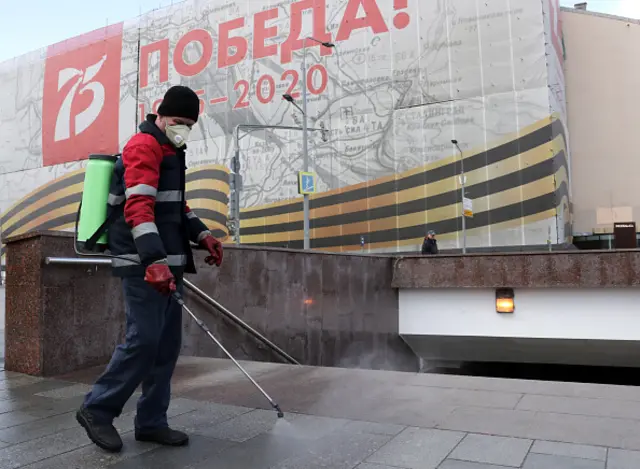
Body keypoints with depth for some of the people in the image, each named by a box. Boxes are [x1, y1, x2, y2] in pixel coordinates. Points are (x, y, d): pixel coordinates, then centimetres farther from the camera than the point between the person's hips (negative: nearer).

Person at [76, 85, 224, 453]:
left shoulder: (170, 150, 22)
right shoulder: (144, 146, -9)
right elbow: (138, 207, -22)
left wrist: (202, 235, 14)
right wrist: (154, 261, -32)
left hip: (167, 261, 10)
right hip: (144, 263, -10)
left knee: (167, 344, 8)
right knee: (144, 340, -9)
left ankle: (151, 422, 17)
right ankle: (98, 409, 10)